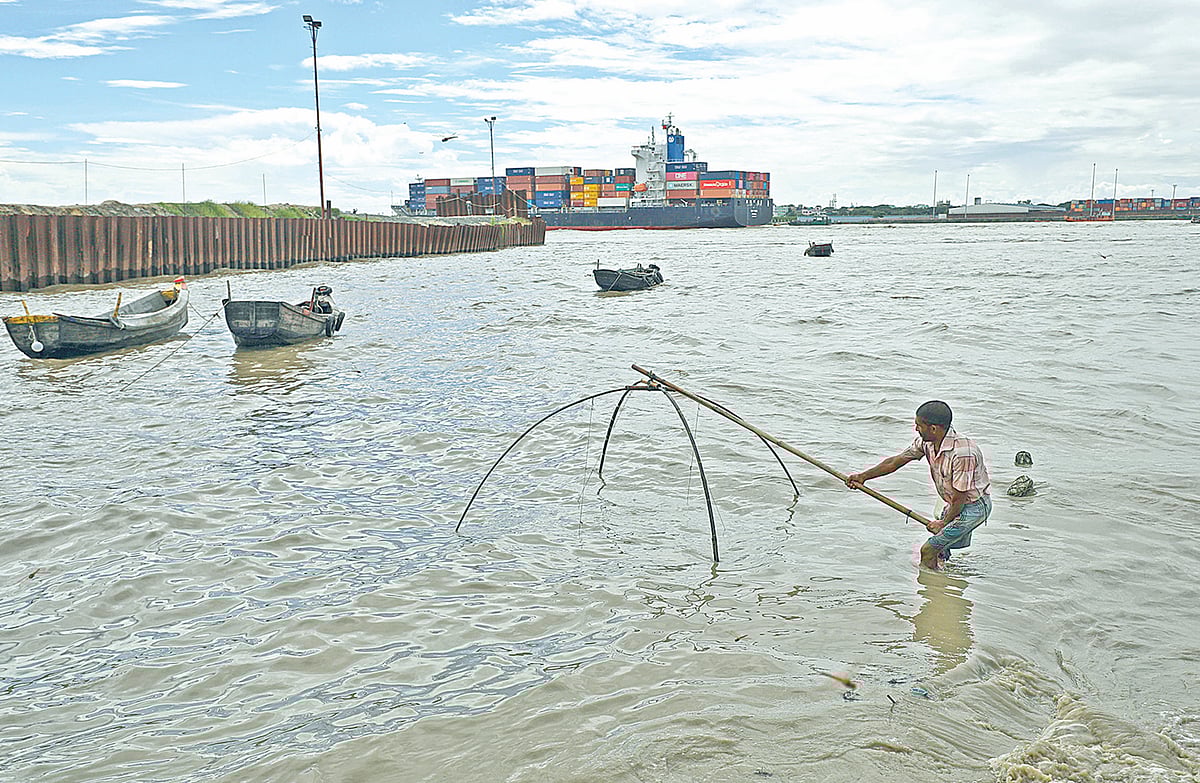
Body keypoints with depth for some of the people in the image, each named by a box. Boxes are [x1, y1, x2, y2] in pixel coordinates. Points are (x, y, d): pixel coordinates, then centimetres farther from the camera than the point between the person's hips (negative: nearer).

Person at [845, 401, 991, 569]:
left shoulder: (962, 452, -32)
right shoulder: (926, 441, -8)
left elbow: (960, 497, -23)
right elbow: (896, 461, 4)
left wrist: (943, 522, -9)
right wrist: (863, 476, 4)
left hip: (974, 506, -8)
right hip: (955, 505, 8)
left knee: (928, 549, -7)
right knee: (940, 552, 17)